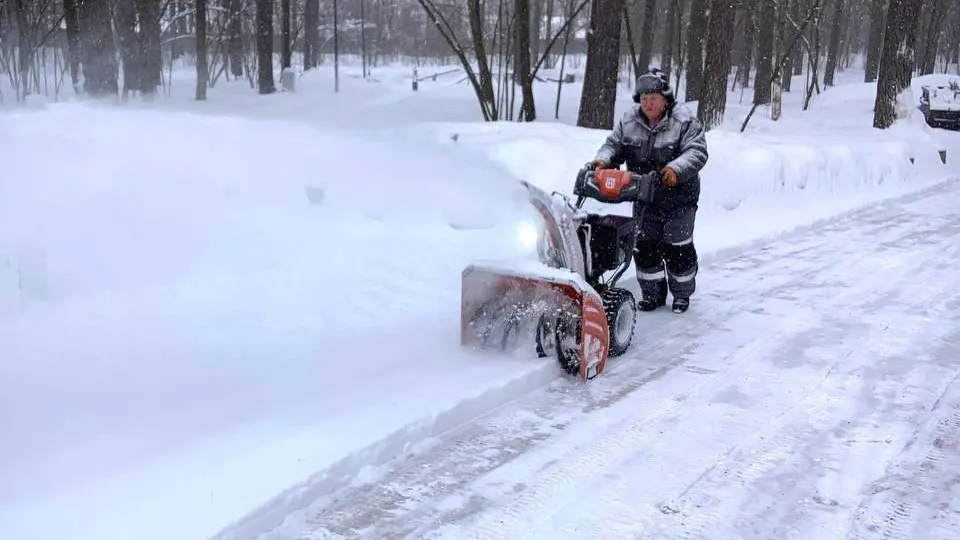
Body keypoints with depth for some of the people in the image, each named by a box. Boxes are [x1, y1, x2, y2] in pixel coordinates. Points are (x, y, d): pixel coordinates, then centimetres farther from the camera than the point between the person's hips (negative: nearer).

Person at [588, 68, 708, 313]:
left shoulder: (685, 121, -14)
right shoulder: (628, 121, 0)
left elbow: (697, 152, -21)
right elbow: (614, 145, 4)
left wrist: (676, 168, -39)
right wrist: (603, 160, -19)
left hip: (678, 199, -4)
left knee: (678, 248, 6)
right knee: (644, 246, 8)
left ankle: (682, 293, 25)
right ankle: (653, 293, 24)